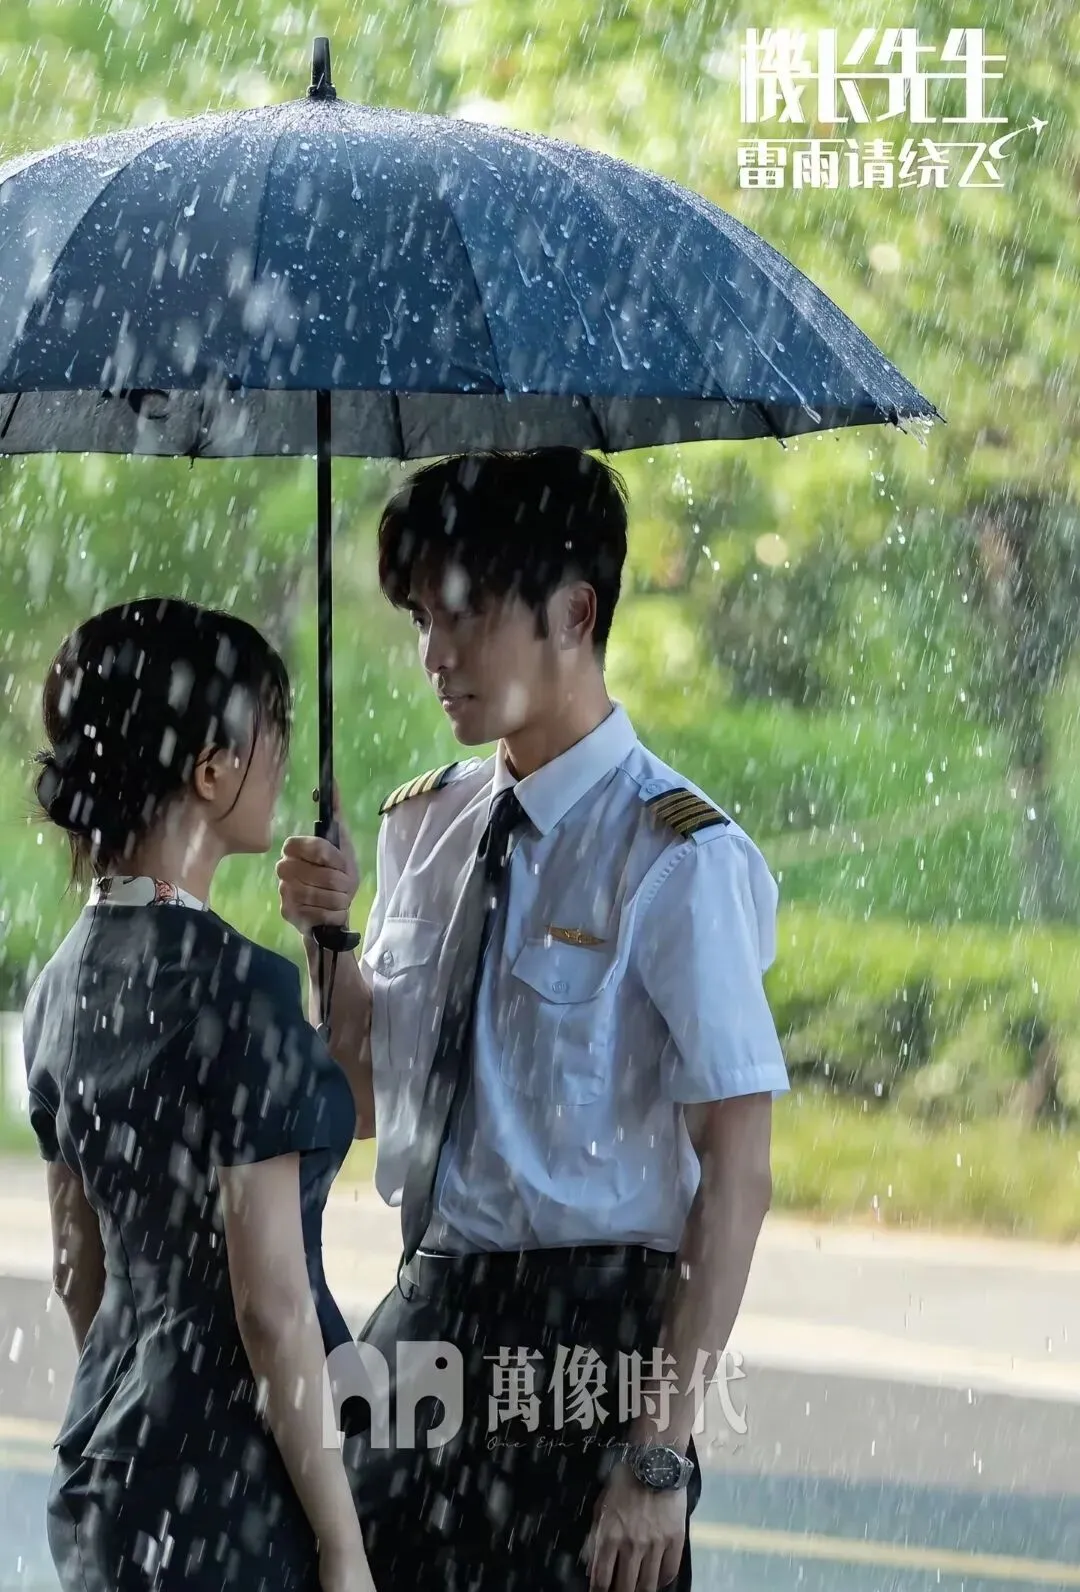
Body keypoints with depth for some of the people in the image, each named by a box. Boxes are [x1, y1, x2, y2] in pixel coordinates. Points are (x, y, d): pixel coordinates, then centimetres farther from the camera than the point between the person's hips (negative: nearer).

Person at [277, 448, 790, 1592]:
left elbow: (735, 1177, -15)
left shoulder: (678, 861, -14)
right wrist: (326, 934, 1)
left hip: (588, 1339, -6)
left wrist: (662, 1455, -18)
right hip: (423, 1315, 6)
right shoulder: (424, 824, 8)